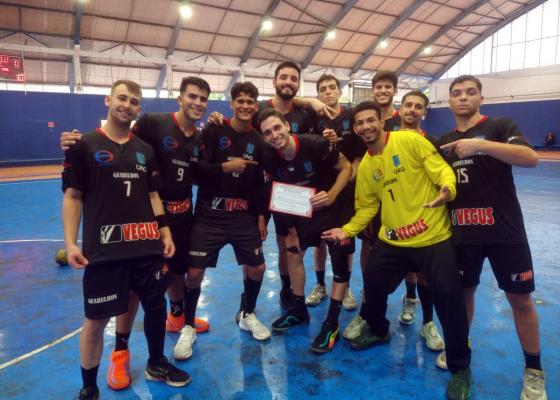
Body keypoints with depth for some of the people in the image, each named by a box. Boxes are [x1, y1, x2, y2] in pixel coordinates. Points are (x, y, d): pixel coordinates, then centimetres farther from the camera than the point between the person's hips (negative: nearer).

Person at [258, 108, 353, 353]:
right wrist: (289, 228, 2)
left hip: (334, 208, -5)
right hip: (303, 210, 5)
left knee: (340, 259, -5)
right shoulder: (270, 160, -13)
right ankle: (299, 309, 29)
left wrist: (331, 196, -30)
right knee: (293, 252, 10)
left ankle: (332, 324, 7)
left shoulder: (316, 145, -27)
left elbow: (346, 168, -16)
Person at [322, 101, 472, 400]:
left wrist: (446, 190, -33)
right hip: (392, 239, 5)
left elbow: (442, 169, -12)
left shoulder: (410, 140, -9)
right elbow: (367, 207, 10)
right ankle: (378, 331, 45)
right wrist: (347, 230, -3)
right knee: (373, 283, 12)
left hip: (433, 236, -5)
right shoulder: (364, 166, 6)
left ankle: (460, 368, 16)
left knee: (448, 296, -6)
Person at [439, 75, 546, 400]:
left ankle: (534, 371, 24)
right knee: (463, 291, 15)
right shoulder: (444, 141, 10)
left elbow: (531, 158, -20)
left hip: (504, 230, -3)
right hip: (462, 232, 4)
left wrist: (480, 144, -29)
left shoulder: (500, 126, -2)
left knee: (520, 299, 6)